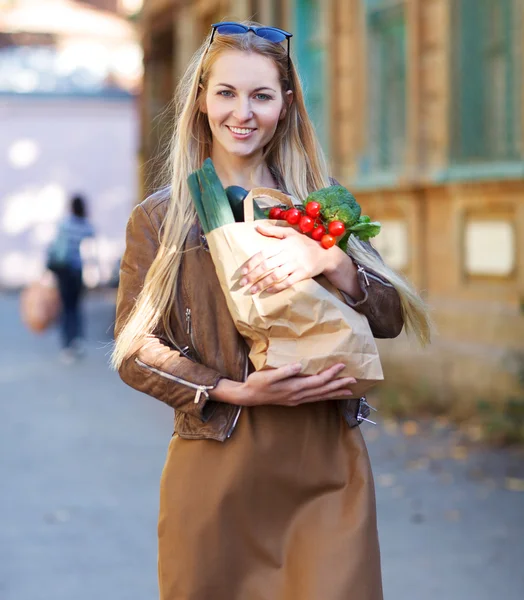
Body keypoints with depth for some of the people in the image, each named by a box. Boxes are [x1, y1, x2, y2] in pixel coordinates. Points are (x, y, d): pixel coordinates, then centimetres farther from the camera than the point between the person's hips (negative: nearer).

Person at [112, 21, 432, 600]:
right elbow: (134, 349, 2)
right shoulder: (158, 219, 6)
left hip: (325, 468, 1)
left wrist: (331, 261, -15)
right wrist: (235, 392, -13)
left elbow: (392, 318, 5)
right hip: (215, 469, -1)